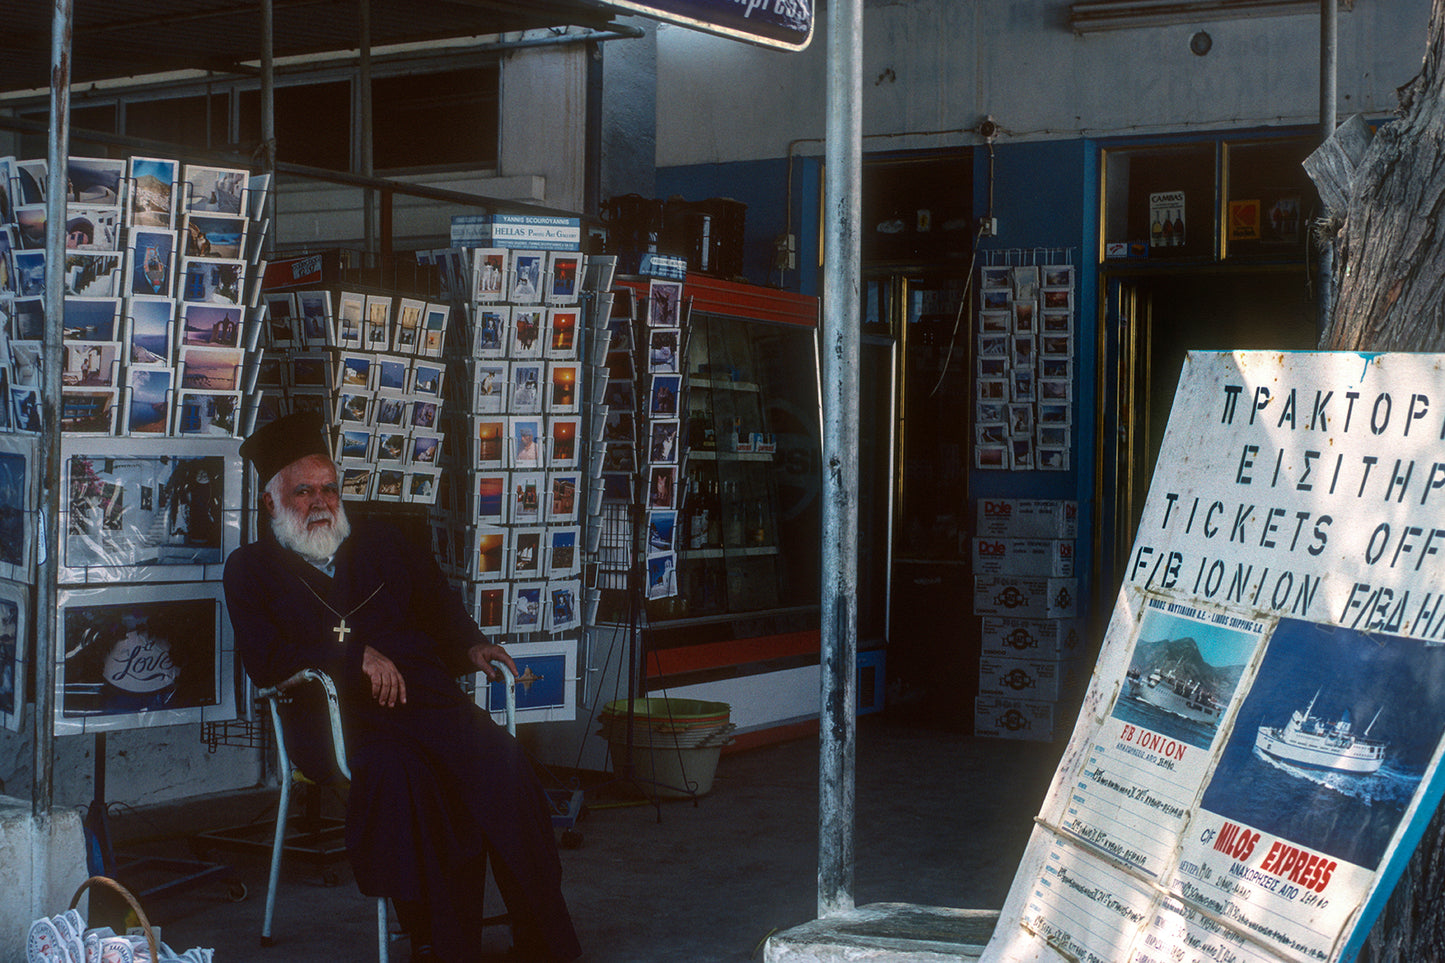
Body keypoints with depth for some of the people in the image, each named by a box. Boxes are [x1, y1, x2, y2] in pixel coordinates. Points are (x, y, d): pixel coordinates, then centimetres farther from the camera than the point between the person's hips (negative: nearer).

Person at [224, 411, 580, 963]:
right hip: (341, 718, -3)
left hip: (429, 697, 3)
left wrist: (471, 647, 3)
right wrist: (358, 654, -11)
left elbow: (440, 608, 25)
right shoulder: (252, 570, 12)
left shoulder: (381, 544, 25)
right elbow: (266, 663, -2)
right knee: (397, 772, -38)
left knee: (504, 767, -27)